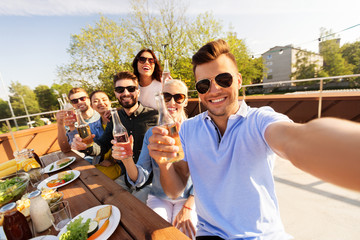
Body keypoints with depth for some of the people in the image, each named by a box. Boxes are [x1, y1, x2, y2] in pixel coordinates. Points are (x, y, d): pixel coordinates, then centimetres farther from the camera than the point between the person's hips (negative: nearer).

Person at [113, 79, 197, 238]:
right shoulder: (152, 134, -4)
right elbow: (140, 179, -7)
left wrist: (187, 208, -15)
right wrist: (127, 159, -25)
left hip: (189, 198, -1)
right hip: (158, 198, 2)